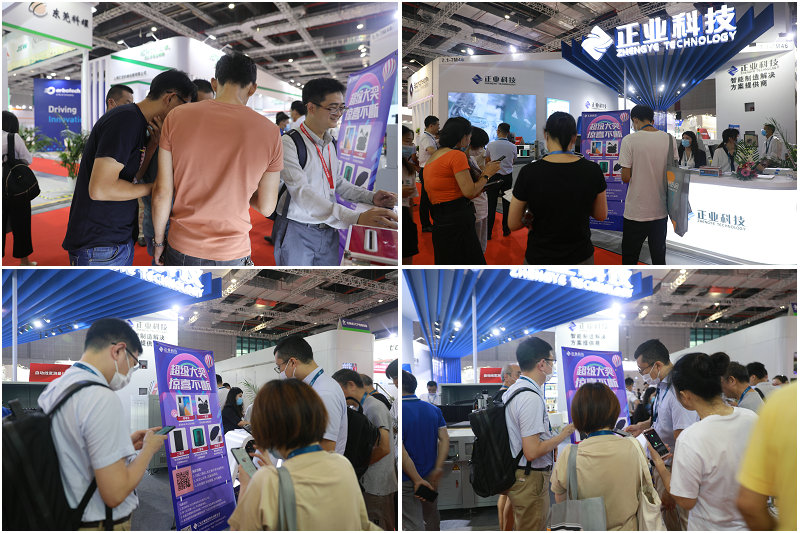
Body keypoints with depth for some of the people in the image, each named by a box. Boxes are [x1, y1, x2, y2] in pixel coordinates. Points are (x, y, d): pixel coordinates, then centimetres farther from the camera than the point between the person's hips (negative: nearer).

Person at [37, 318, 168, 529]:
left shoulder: (50, 390, 6)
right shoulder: (102, 399, -22)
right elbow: (115, 494, -24)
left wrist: (124, 443, 14)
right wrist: (149, 448, -9)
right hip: (100, 522, -9)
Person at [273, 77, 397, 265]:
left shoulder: (330, 144, 10)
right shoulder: (290, 143, -16)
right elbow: (301, 193, -28)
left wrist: (371, 197, 2)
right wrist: (356, 218, -39)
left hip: (328, 232, 7)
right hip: (297, 233, -7)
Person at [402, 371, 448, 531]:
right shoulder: (433, 409, 4)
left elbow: (401, 451, -23)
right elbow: (445, 439, -2)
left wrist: (417, 480, -20)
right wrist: (438, 468, -8)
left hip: (407, 481, -6)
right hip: (431, 478, 7)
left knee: (413, 526, -1)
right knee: (432, 519, 23)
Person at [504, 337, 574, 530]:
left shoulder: (512, 390, 10)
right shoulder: (531, 398, -22)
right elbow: (532, 452, -24)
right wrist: (565, 433, -14)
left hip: (515, 476, 10)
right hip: (531, 479, -10)